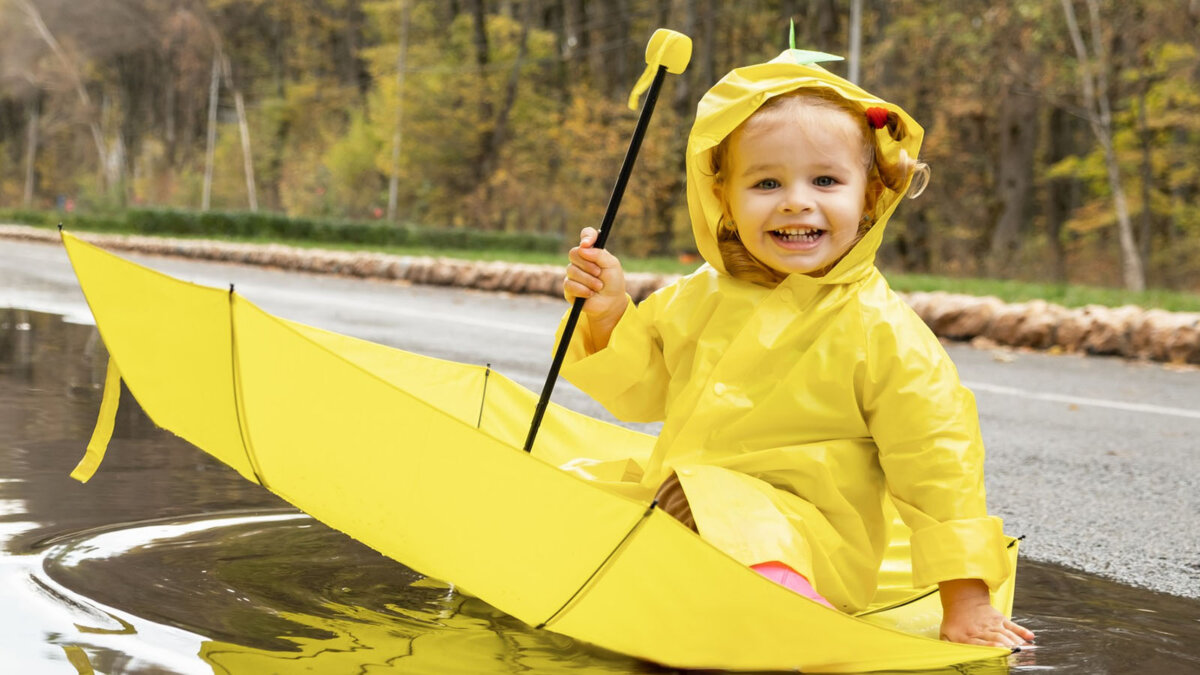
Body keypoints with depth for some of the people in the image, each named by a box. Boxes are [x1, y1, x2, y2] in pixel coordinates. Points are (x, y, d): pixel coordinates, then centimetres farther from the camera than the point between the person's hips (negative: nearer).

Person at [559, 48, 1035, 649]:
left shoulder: (883, 332, -11)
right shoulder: (699, 296, 5)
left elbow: (937, 471, -9)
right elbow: (640, 394, 15)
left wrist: (966, 602, -11)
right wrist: (609, 313, -3)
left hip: (809, 541, -8)